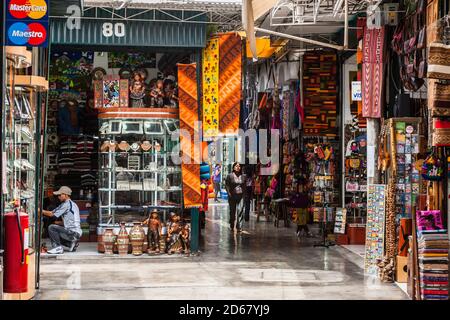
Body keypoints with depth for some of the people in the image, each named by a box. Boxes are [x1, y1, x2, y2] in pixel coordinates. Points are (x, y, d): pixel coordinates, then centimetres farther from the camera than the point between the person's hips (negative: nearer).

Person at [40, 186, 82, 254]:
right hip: (77, 233, 10)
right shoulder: (72, 204, 18)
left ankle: (58, 247, -11)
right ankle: (72, 243, 15)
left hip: (72, 232, -10)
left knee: (51, 228, -14)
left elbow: (52, 214, -10)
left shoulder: (66, 204, -11)